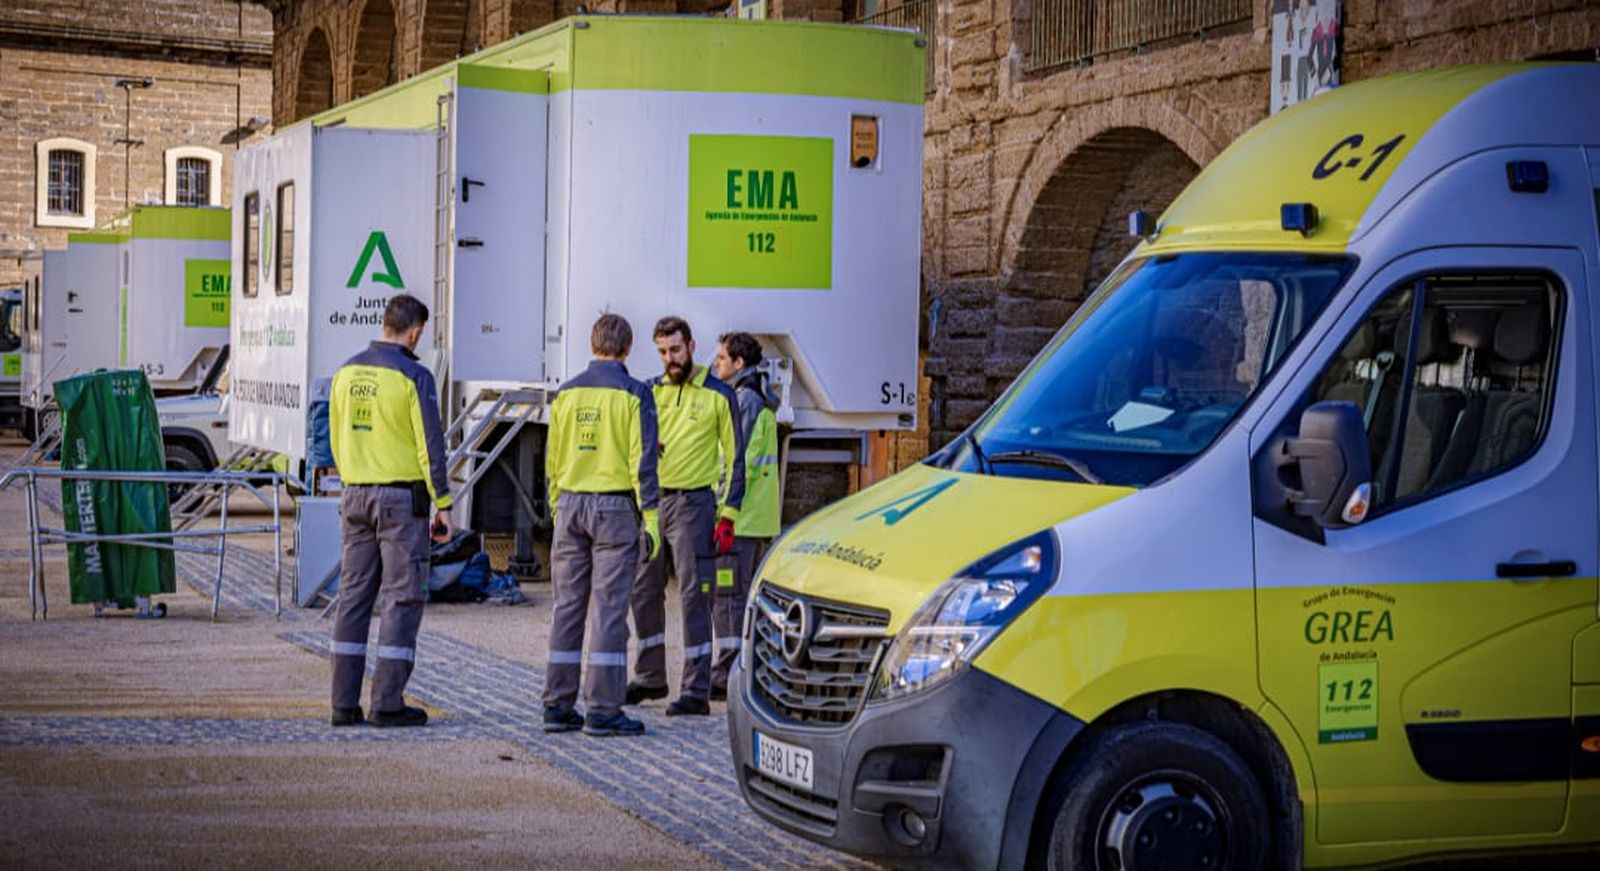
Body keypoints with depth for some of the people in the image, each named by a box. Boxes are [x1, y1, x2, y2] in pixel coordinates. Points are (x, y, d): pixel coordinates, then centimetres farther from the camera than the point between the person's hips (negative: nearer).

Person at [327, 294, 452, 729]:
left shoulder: (347, 372, 8)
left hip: (355, 496, 6)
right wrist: (442, 504, -7)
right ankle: (388, 702, -3)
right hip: (402, 497, -6)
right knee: (402, 597, -1)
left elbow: (335, 438, 15)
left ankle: (344, 701, 8)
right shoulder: (413, 377, -12)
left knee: (354, 595, 9)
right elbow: (430, 446, -12)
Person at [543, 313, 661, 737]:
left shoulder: (566, 394, 8)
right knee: (609, 607, -3)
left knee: (567, 605, 8)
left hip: (571, 504, 5)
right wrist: (650, 518, -7)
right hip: (614, 508, -4)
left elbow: (551, 458, 11)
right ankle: (603, 709, -4)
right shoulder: (633, 394, -6)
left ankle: (558, 705, 9)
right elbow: (642, 461, -10)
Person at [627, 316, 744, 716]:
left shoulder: (718, 395, -1)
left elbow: (735, 458, -1)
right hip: (650, 500, 5)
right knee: (644, 592, 9)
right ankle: (650, 678, 23)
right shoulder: (650, 392, 11)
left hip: (693, 502, -5)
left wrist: (728, 515, -8)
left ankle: (696, 691, -3)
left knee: (694, 596, -5)